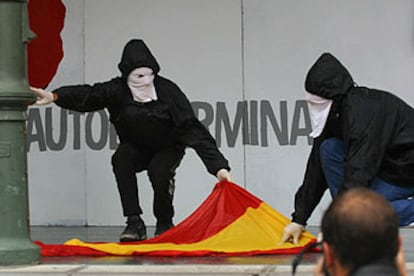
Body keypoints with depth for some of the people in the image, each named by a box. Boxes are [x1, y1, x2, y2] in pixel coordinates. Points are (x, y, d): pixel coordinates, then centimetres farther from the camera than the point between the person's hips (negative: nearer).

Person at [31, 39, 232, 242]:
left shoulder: (167, 91, -26)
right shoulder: (118, 90, -21)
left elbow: (193, 130, -30)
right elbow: (89, 94, -37)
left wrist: (219, 166, -37)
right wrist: (55, 96, -57)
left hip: (167, 150, -2)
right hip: (135, 149, 2)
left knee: (159, 172, -32)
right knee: (120, 159, -29)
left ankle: (164, 224, -5)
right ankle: (134, 223, -21)